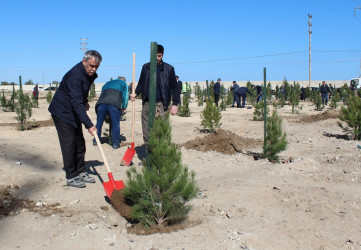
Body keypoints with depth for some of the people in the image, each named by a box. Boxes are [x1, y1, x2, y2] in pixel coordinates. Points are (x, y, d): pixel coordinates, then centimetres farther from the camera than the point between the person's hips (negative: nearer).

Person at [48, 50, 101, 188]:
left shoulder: (90, 73, -1)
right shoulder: (75, 75, -29)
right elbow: (77, 103, -35)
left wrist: (85, 101, 8)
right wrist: (89, 125, -38)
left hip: (74, 113, 8)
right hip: (62, 112, -8)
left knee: (80, 143, 9)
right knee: (69, 144, -7)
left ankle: (80, 172, 21)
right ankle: (70, 177, 2)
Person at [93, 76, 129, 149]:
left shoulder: (107, 83, 40)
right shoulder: (123, 83, 27)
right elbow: (125, 96, 15)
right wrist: (123, 108, 22)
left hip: (101, 103, 4)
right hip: (114, 104, -4)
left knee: (99, 123, 13)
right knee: (115, 124, 0)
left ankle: (95, 141, 20)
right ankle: (115, 143, 2)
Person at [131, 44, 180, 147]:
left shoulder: (168, 69, 1)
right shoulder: (146, 67, 11)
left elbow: (174, 87, 2)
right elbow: (141, 83, 23)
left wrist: (175, 104, -6)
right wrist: (136, 93, 5)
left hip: (160, 104, -4)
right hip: (146, 103, 4)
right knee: (146, 130, 7)